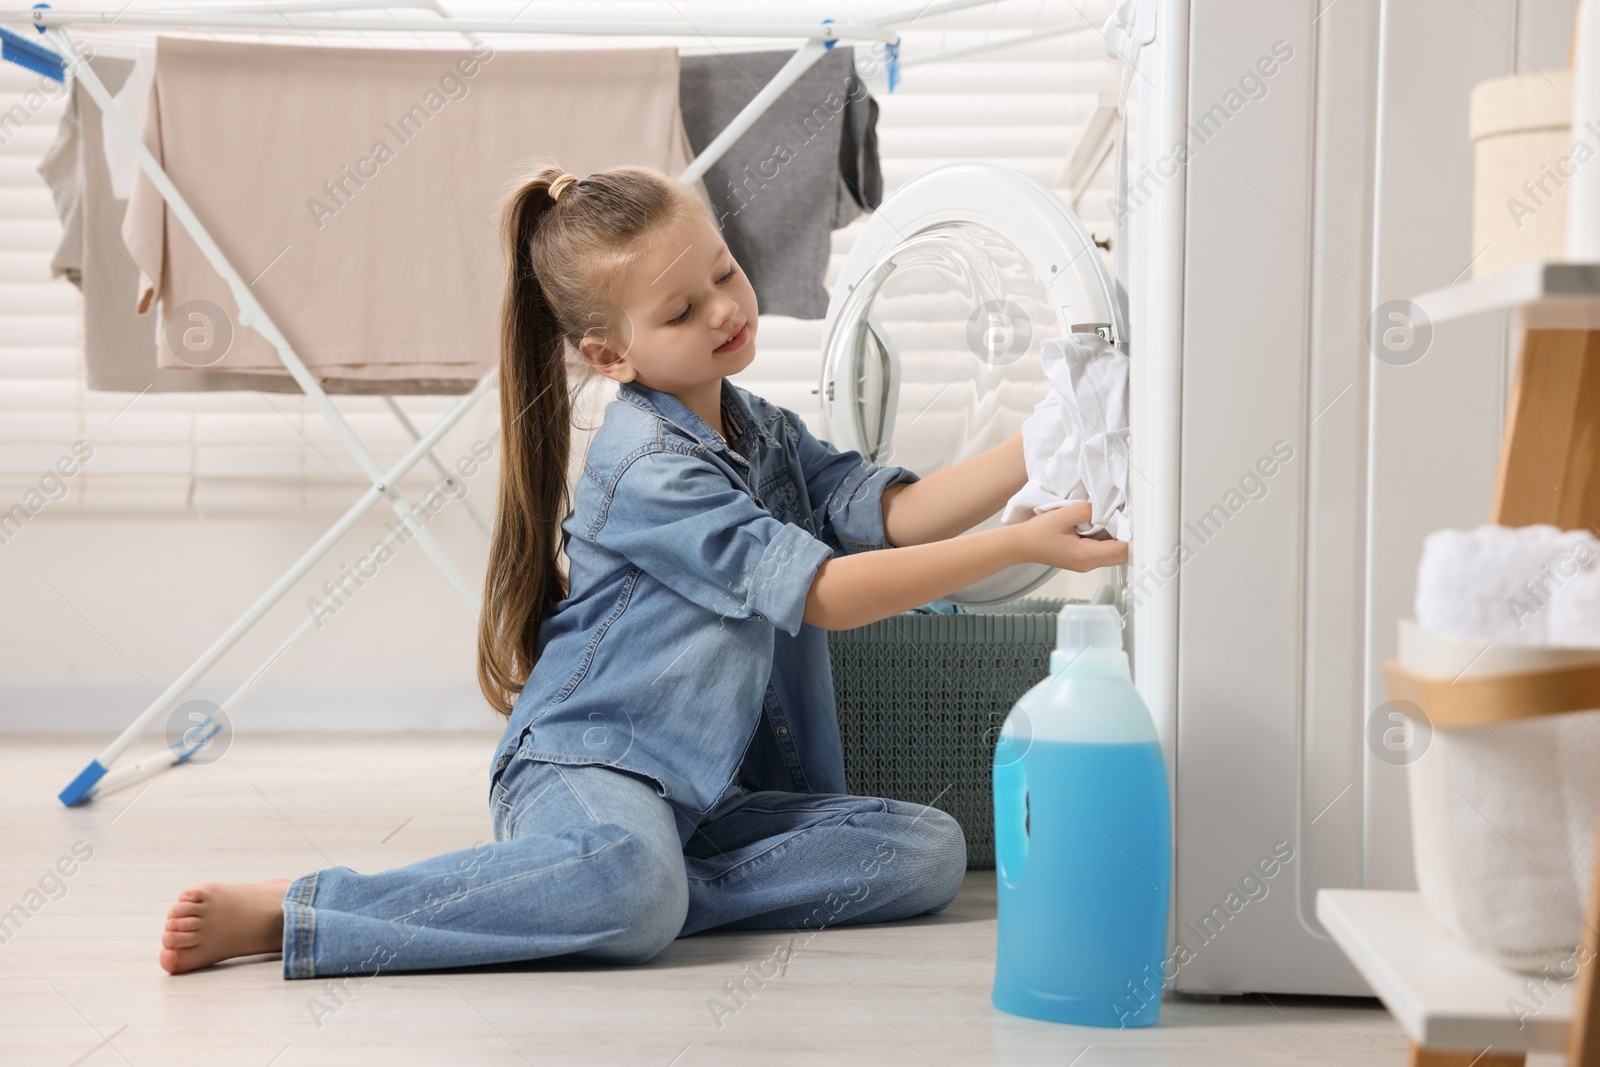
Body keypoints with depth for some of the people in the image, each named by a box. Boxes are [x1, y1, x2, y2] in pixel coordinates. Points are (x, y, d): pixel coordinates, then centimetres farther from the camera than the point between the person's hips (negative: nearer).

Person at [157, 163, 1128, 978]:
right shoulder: (645, 467, -14)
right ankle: (286, 914, -26)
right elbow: (824, 593, -18)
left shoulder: (771, 435, 14)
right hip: (585, 769, -8)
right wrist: (1023, 546, -21)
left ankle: (633, 889, -18)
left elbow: (898, 513, 1)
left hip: (711, 794, 8)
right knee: (632, 883, -41)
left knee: (929, 850, -12)